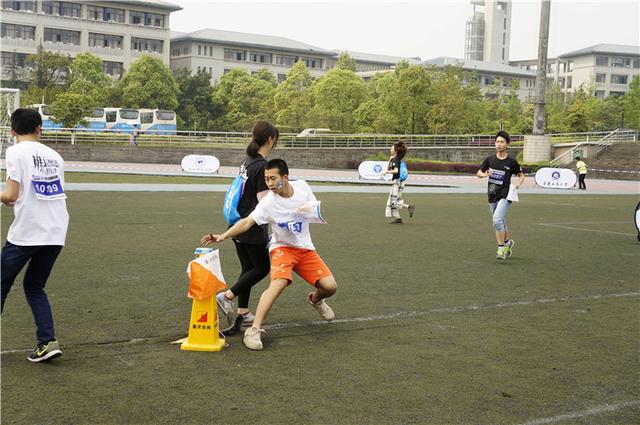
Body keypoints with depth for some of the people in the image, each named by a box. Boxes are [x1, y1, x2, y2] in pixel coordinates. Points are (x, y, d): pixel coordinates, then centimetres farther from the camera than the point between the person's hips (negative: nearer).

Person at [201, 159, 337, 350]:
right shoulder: (268, 202, -20)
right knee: (278, 283, -31)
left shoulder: (302, 186, -9)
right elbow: (247, 222, -29)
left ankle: (315, 299, 32)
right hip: (282, 247, -4)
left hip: (306, 248, 4)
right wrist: (223, 236, -43)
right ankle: (254, 330, -29)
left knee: (330, 286, -7)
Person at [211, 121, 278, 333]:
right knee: (262, 268, 7)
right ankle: (227, 296, -1)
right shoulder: (262, 166, -18)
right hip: (253, 229, -9)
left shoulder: (247, 161, 9)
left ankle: (242, 313, 19)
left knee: (248, 268, 15)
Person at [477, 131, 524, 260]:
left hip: (505, 195, -4)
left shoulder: (511, 161, -2)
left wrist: (518, 183, -9)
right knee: (500, 222, 15)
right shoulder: (489, 159, 5)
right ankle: (507, 242, 38)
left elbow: (521, 175, 11)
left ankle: (501, 247, -12)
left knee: (497, 219, -22)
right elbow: (479, 173, 13)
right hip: (492, 196, 4)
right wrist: (485, 174, -9)